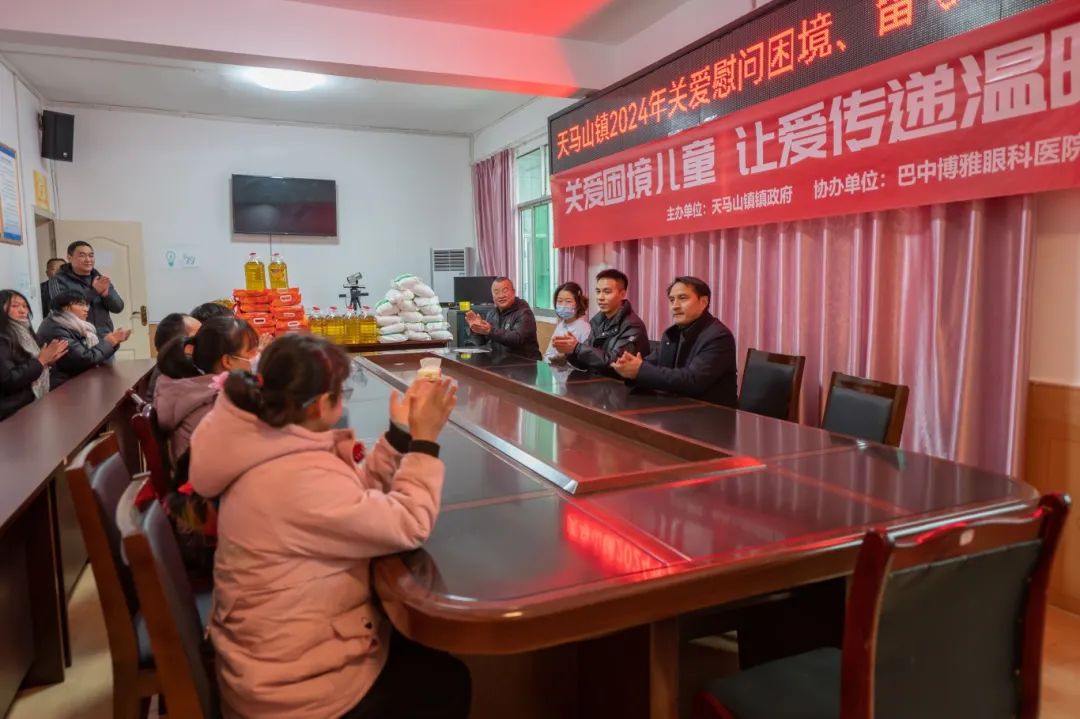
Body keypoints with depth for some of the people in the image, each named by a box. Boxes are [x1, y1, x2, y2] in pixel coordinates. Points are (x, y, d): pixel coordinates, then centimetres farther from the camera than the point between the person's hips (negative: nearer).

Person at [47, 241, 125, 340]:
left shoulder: (100, 279, 15)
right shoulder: (59, 280, 0)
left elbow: (118, 307, 6)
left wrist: (106, 294, -15)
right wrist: (93, 291, -23)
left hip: (104, 339, 5)